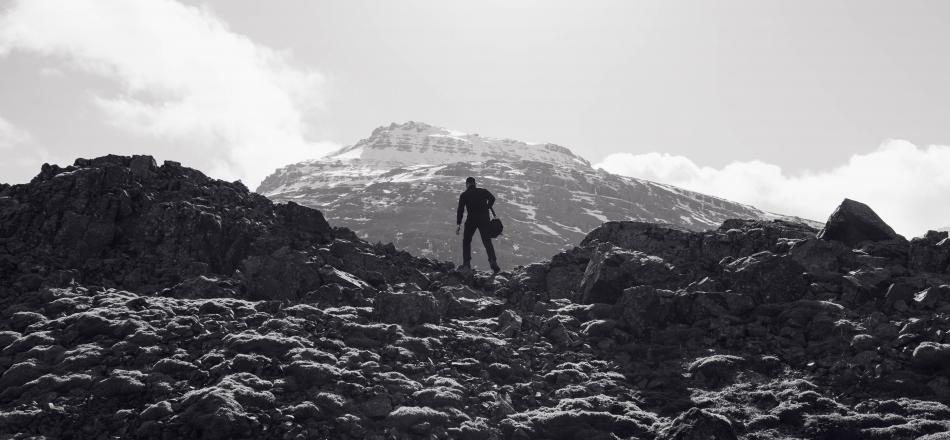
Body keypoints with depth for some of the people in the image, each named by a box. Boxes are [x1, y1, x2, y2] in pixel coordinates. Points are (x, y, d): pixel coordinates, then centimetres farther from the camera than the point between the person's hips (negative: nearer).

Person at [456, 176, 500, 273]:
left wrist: (458, 224, 1)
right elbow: (492, 198, -2)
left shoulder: (464, 195, 10)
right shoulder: (483, 191, 14)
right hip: (484, 219, 1)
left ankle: (466, 263, 9)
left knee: (466, 241, 15)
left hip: (471, 219, -1)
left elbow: (460, 209, 2)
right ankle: (493, 262, -13)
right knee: (487, 241, 4)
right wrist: (487, 208, 6)